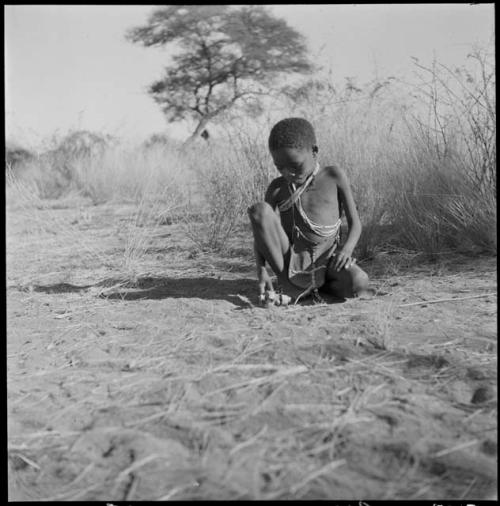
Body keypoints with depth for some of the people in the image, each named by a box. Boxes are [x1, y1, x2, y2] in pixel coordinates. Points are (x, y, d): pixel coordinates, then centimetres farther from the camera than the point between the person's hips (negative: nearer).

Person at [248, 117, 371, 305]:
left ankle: (317, 285, 2)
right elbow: (260, 232, 0)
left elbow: (355, 223, 1)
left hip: (326, 260, -1)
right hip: (290, 261, 1)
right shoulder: (277, 188, 3)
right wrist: (261, 271, -16)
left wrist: (346, 249, -19)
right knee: (258, 209, -21)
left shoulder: (334, 176, 0)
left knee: (359, 283, -33)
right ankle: (287, 283, -13)